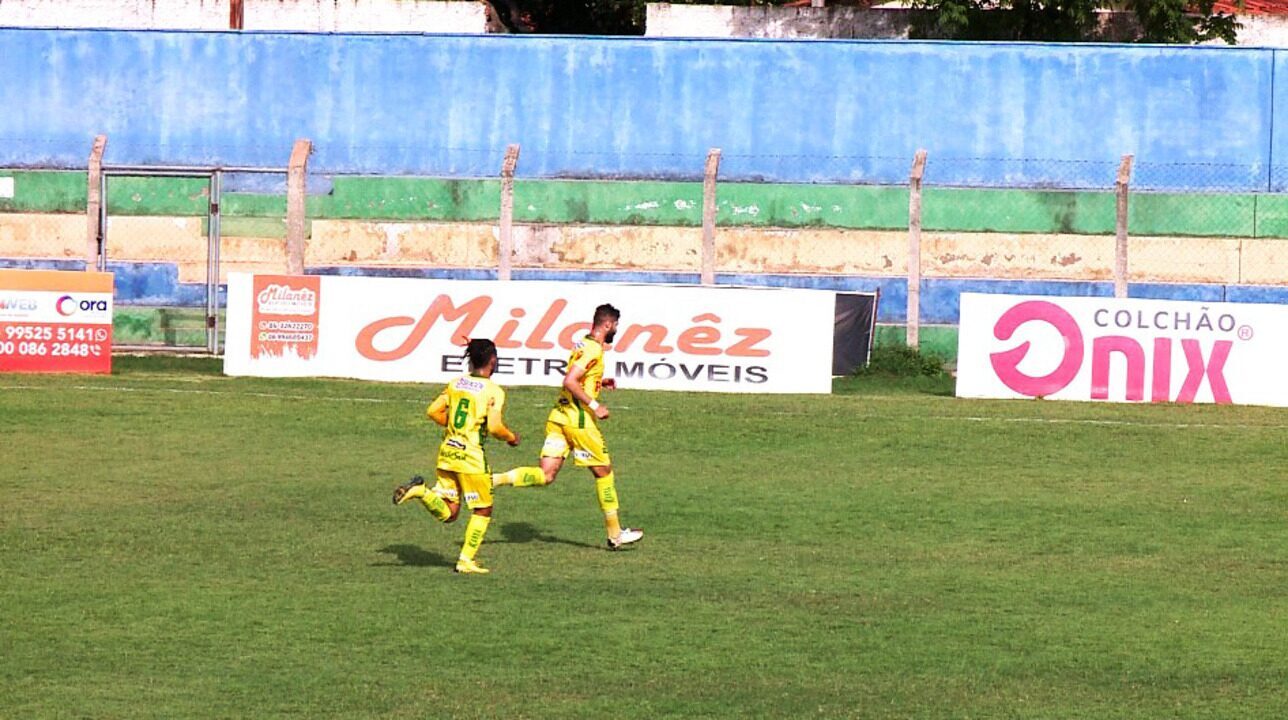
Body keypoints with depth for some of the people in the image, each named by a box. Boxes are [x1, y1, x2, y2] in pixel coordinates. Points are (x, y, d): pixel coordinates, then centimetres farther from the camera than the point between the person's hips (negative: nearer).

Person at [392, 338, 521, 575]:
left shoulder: (456, 384, 8)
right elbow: (495, 427, -16)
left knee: (448, 514, 10)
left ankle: (421, 491, -15)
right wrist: (512, 437, 4)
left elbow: (433, 412, 9)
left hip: (447, 452, 6)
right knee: (483, 511, 11)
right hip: (472, 457, -6)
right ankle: (466, 560, 7)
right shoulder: (494, 391, -9)